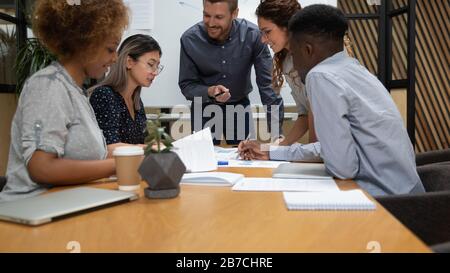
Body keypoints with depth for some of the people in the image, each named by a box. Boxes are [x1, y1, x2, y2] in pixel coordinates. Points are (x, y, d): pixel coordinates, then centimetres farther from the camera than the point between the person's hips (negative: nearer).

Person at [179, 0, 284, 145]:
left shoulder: (253, 35, -21)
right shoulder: (189, 39, -18)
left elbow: (267, 84, -18)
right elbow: (186, 86, -11)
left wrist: (276, 132, -24)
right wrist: (209, 92, -32)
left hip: (239, 107, 0)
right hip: (204, 109, 0)